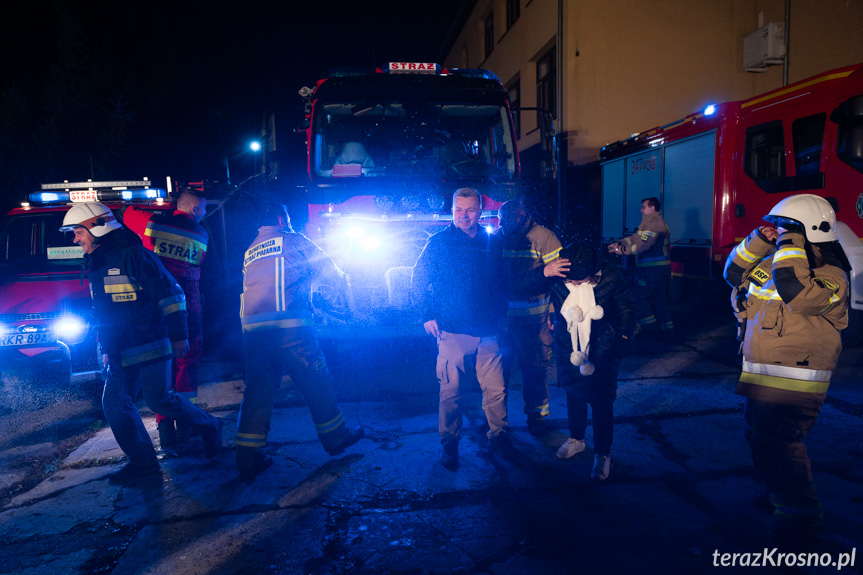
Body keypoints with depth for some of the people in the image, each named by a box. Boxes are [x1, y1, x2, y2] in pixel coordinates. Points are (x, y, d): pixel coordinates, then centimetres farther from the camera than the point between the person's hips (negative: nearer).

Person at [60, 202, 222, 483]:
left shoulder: (134, 256, -12)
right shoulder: (96, 264, 15)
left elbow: (170, 293, -14)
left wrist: (178, 334, -14)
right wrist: (108, 348, 25)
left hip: (150, 345, -9)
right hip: (120, 353, 9)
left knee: (159, 400, -4)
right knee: (114, 404, 5)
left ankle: (209, 426, 18)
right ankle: (143, 461, 15)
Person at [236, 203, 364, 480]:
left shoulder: (250, 251, 22)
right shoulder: (293, 240, 7)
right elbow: (326, 267, 13)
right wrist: (343, 282, 31)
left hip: (252, 329, 5)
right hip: (289, 326, -5)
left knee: (257, 392, 9)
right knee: (316, 382, 10)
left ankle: (248, 459, 10)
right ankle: (336, 437, 25)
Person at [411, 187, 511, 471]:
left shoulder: (491, 243, 10)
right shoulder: (439, 242, 1)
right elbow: (418, 280, 4)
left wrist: (500, 312, 11)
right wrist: (428, 316, -3)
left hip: (487, 331, 3)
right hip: (452, 331, -3)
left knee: (496, 389, 7)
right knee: (450, 391, 4)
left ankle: (498, 434, 28)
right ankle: (449, 444, 20)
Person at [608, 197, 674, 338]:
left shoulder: (654, 223, -16)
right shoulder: (652, 222, 20)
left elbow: (643, 245, -23)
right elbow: (635, 237, 18)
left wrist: (623, 250, -16)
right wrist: (619, 243, 6)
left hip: (654, 270, -11)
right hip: (660, 268, 11)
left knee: (639, 295, -6)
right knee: (659, 299, 14)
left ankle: (650, 326, -1)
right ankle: (667, 331, 20)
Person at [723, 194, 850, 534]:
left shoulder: (830, 276, -16)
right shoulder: (775, 262, 9)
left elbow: (797, 293, -36)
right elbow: (734, 274, 14)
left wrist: (790, 245, -27)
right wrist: (759, 240, 1)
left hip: (793, 380, -9)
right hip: (761, 374, 9)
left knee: (777, 443, -9)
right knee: (759, 435, 21)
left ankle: (801, 514, 9)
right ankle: (777, 496, 41)